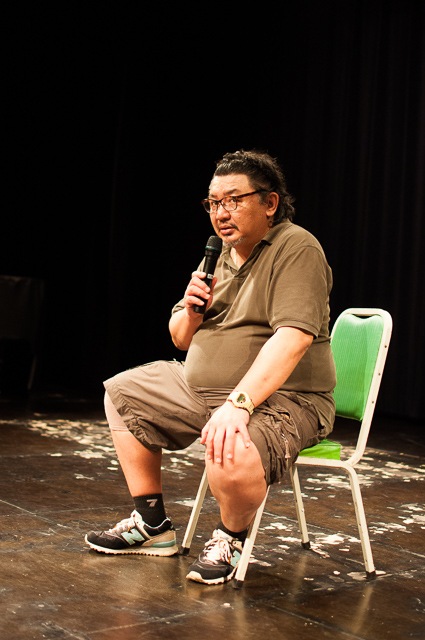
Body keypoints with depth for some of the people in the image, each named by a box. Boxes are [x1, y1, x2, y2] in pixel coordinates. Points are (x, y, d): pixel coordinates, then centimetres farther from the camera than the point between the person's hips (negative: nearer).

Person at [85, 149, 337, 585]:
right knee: (121, 393, 13)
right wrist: (190, 311, -8)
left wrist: (239, 404, -39)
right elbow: (183, 341, 16)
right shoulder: (221, 256, 11)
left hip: (280, 398, -9)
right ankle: (152, 526, 16)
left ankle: (230, 537, -2)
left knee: (231, 454, -39)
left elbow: (293, 337, -29)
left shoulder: (296, 249, -15)